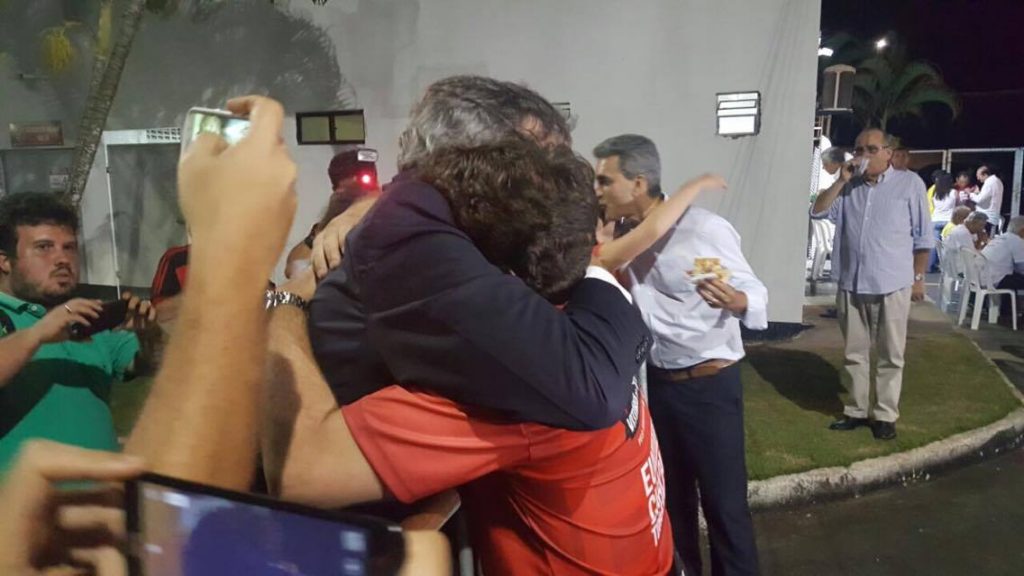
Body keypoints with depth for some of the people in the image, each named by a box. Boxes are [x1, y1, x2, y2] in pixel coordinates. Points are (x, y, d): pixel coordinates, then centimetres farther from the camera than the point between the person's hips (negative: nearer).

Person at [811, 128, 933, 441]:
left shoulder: (909, 182, 1)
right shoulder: (849, 186, 9)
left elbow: (923, 236, 3)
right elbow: (818, 212, 0)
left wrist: (918, 277, 0)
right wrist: (841, 181, -6)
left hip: (892, 286, -3)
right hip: (851, 285, 3)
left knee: (890, 356, 6)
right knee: (855, 354, 11)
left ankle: (885, 415, 16)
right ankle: (857, 411, 23)